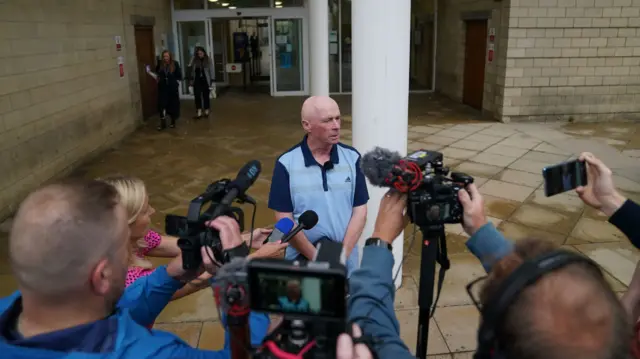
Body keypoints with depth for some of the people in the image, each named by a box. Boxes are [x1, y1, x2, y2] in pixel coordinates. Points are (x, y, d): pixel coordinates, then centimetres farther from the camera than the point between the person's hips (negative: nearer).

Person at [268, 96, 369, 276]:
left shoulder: (352, 158, -4)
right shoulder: (286, 163, -9)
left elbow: (360, 211, -3)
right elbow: (284, 219, -9)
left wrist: (342, 255, -11)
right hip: (302, 263, -1)